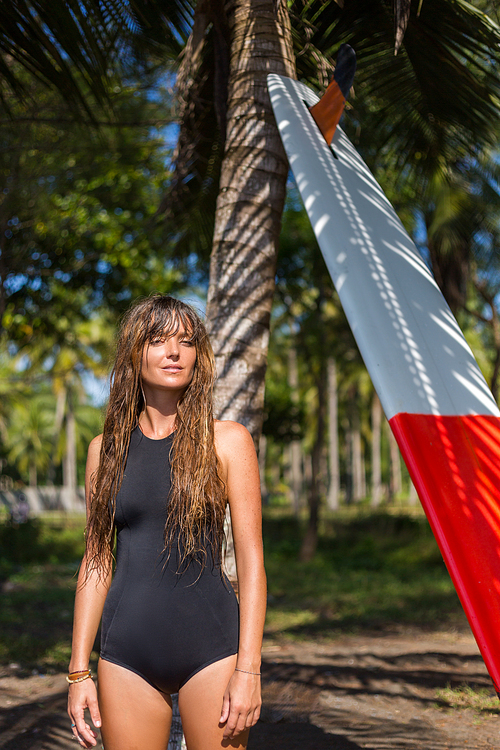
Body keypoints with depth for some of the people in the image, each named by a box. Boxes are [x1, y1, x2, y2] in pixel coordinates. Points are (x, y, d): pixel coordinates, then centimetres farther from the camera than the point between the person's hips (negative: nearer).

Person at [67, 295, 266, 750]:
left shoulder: (228, 440, -1)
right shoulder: (106, 448, 7)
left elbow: (251, 561, -3)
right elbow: (96, 561, 9)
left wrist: (248, 669, -9)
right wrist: (79, 670, 5)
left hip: (211, 648, -2)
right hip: (127, 656, 2)